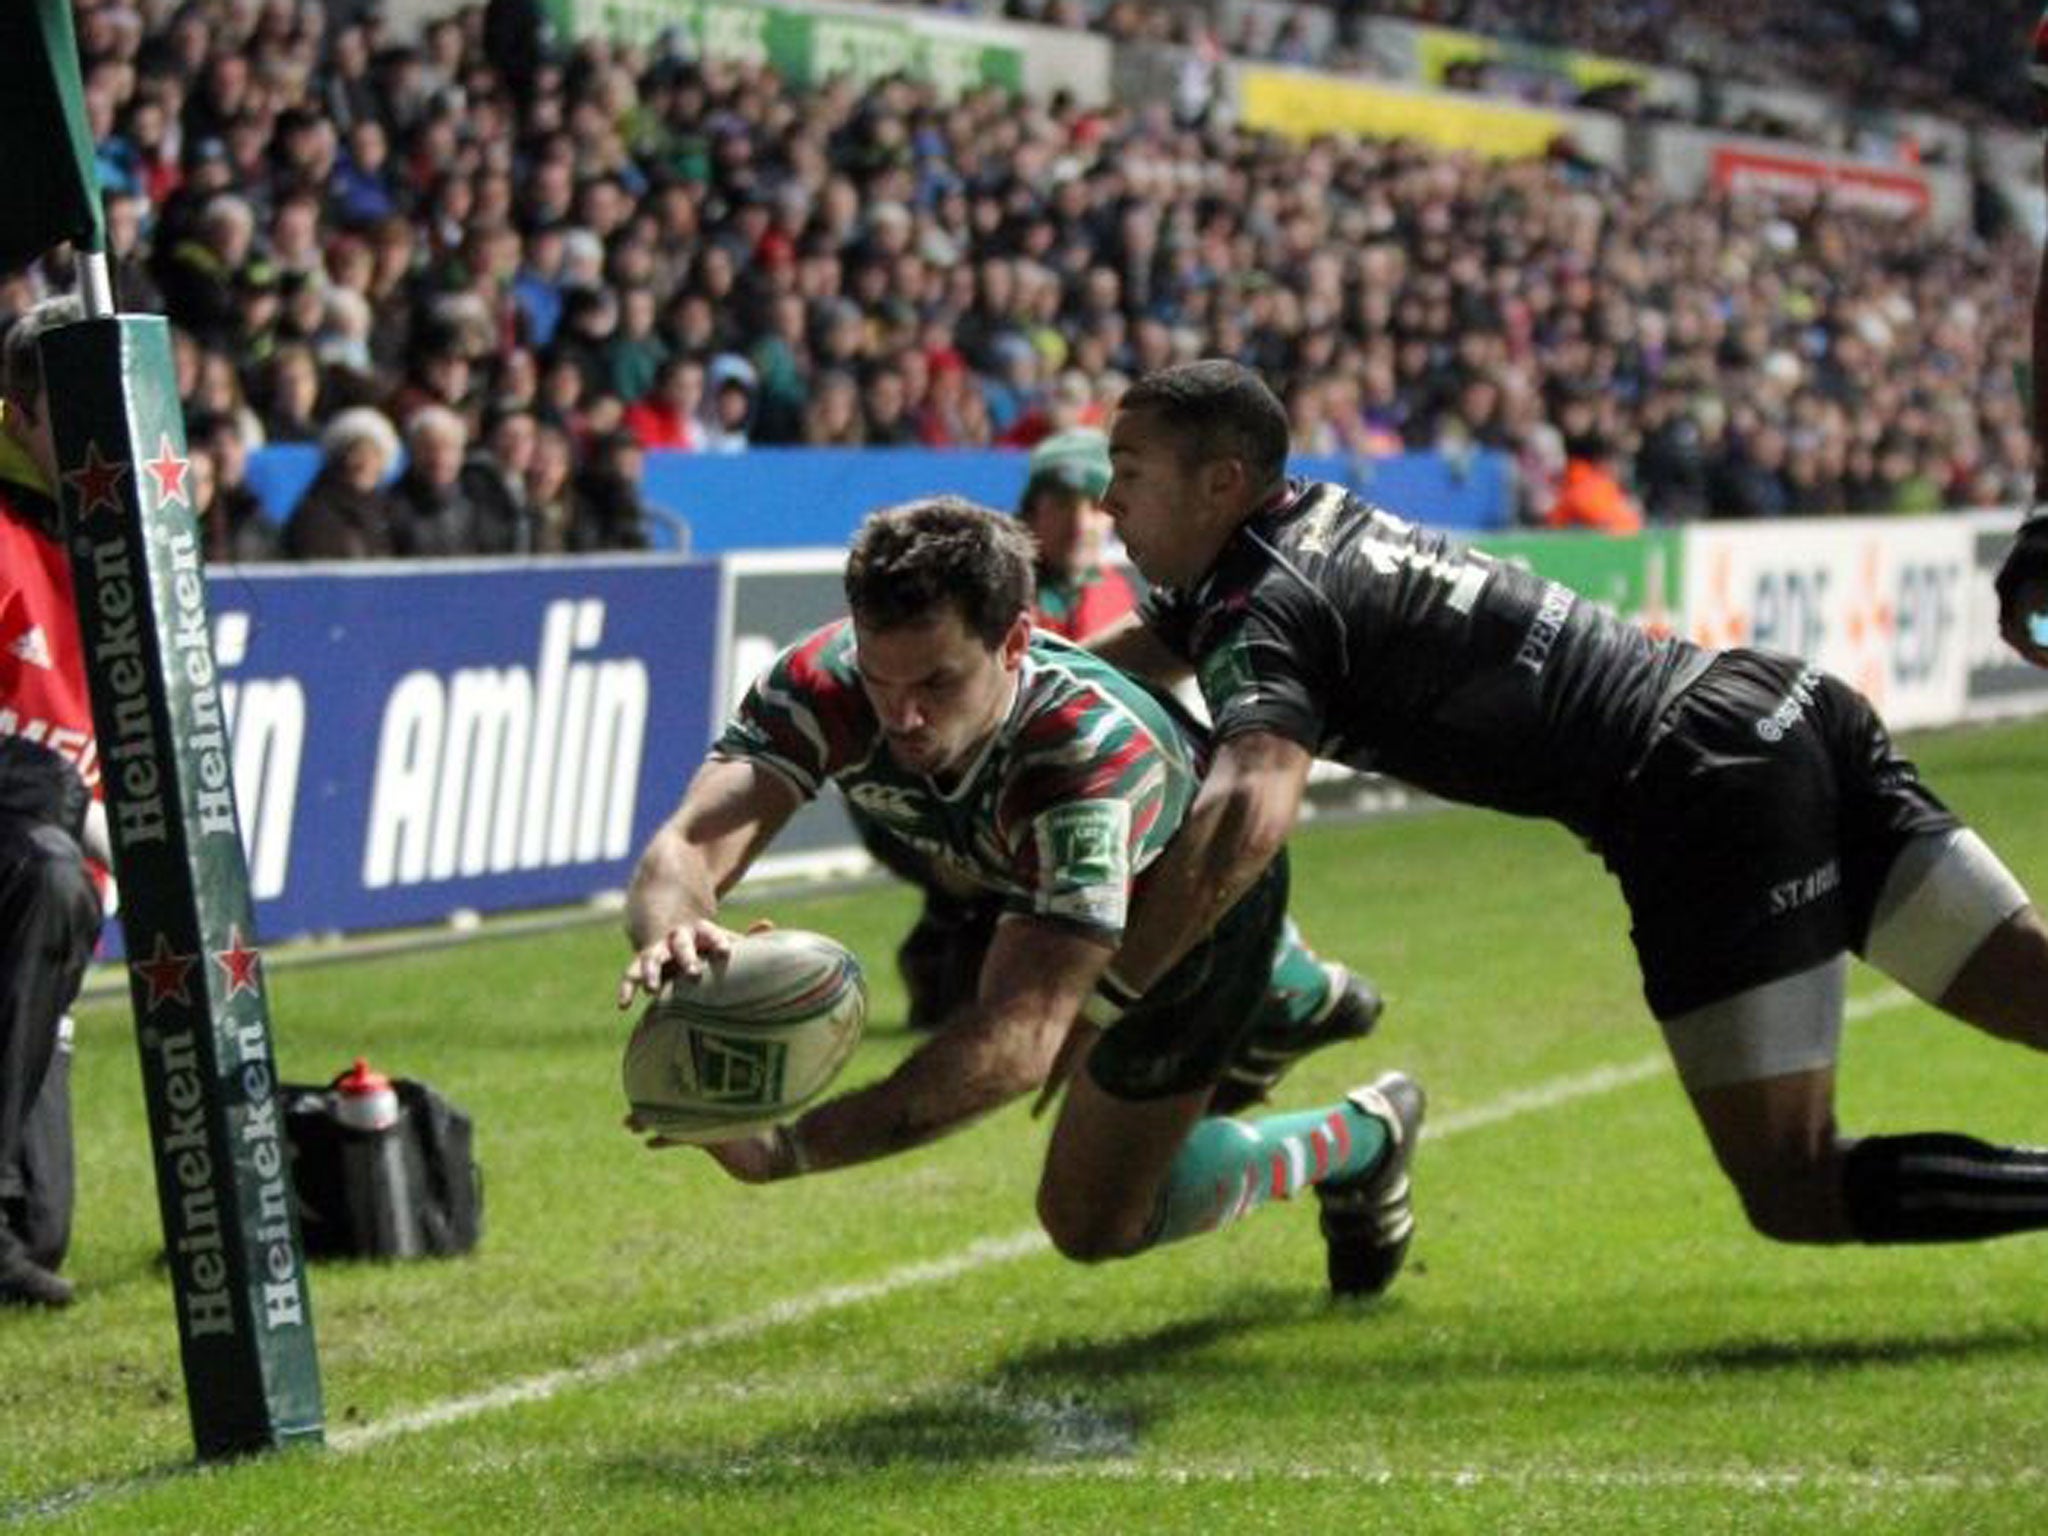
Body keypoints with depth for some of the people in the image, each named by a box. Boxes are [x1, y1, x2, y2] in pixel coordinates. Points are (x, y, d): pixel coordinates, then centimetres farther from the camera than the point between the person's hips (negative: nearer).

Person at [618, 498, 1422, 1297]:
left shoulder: (1096, 758, -50)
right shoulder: (821, 683, -37)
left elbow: (1025, 1037, -57)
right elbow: (689, 845, -48)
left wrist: (791, 1148, -68)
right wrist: (675, 934, -74)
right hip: (1046, 890, 5)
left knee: (1096, 1220, 0)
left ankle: (1357, 1144, 26)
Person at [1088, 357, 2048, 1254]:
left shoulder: (1260, 613, -10)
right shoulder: (1308, 516, 16)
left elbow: (1248, 812, -31)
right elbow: (1105, 663, 33)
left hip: (1715, 790, -9)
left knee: (1794, 1194, -8)